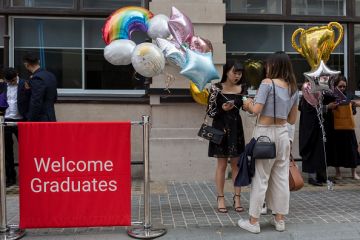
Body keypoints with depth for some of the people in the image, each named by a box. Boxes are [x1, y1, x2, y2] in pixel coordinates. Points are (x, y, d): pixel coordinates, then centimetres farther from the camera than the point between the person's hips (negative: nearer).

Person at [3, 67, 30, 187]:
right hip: (6, 121, 4)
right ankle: (10, 177, 22)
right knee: (7, 150, 10)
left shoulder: (24, 84, -4)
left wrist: (27, 90, -25)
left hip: (20, 121, -3)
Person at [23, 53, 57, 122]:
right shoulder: (51, 75, 9)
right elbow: (54, 98, 18)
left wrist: (30, 120, -13)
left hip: (40, 120, -9)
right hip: (51, 118, 9)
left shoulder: (37, 78, -17)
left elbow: (36, 103, -20)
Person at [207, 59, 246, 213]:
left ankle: (237, 198, 17)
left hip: (236, 128, 3)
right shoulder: (217, 88, -8)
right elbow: (210, 111, -6)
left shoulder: (242, 88, 3)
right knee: (222, 165, 4)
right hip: (220, 128, -3)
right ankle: (221, 198, 15)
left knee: (236, 163, 7)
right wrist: (222, 109, -23)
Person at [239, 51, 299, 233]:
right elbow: (292, 119, 12)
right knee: (281, 177, 12)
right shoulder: (294, 89, 9)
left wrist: (248, 104, 3)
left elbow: (256, 109, -17)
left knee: (260, 177, 1)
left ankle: (253, 222, 9)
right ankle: (279, 220, 21)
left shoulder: (267, 83, -9)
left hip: (265, 133, -6)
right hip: (283, 133, 6)